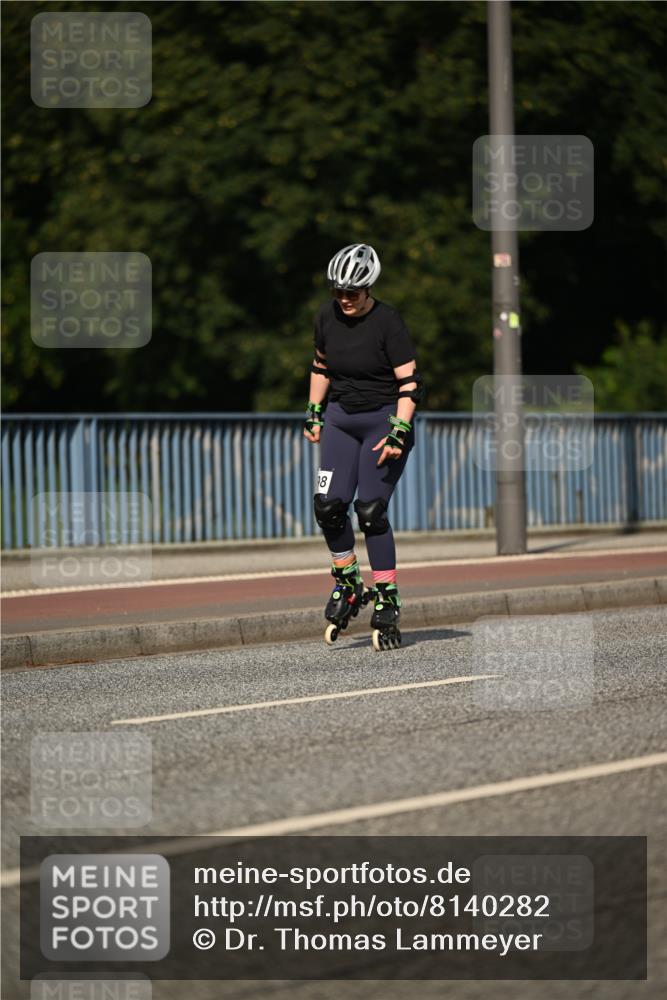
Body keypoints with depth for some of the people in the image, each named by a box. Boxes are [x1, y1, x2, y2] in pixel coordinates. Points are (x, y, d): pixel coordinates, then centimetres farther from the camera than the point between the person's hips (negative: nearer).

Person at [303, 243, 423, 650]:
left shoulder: (388, 322, -15)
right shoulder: (328, 317, 1)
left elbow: (410, 383, -16)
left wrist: (397, 434, -23)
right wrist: (314, 413, 17)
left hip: (385, 419, -5)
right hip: (341, 419, 5)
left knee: (371, 510, -12)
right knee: (328, 506, -8)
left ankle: (388, 600, -2)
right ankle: (347, 583, 14)